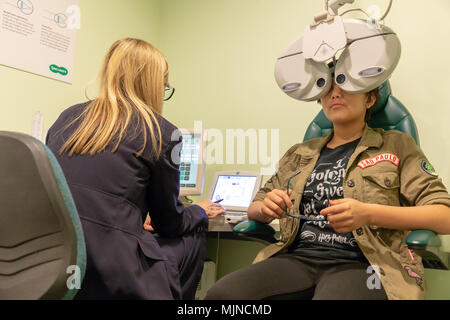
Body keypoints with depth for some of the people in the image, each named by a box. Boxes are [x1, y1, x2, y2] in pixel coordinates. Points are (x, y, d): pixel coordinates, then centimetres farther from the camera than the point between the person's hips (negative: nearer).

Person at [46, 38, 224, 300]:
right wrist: (201, 212, 26)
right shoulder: (161, 133, -6)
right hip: (110, 279, -6)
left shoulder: (67, 118, 9)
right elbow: (170, 223, 5)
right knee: (193, 236, 21)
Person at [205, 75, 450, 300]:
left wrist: (368, 214, -14)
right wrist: (266, 208, -2)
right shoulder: (299, 154, 20)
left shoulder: (397, 145, 11)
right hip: (297, 258, 3)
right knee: (221, 294, -26)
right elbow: (254, 210, 23)